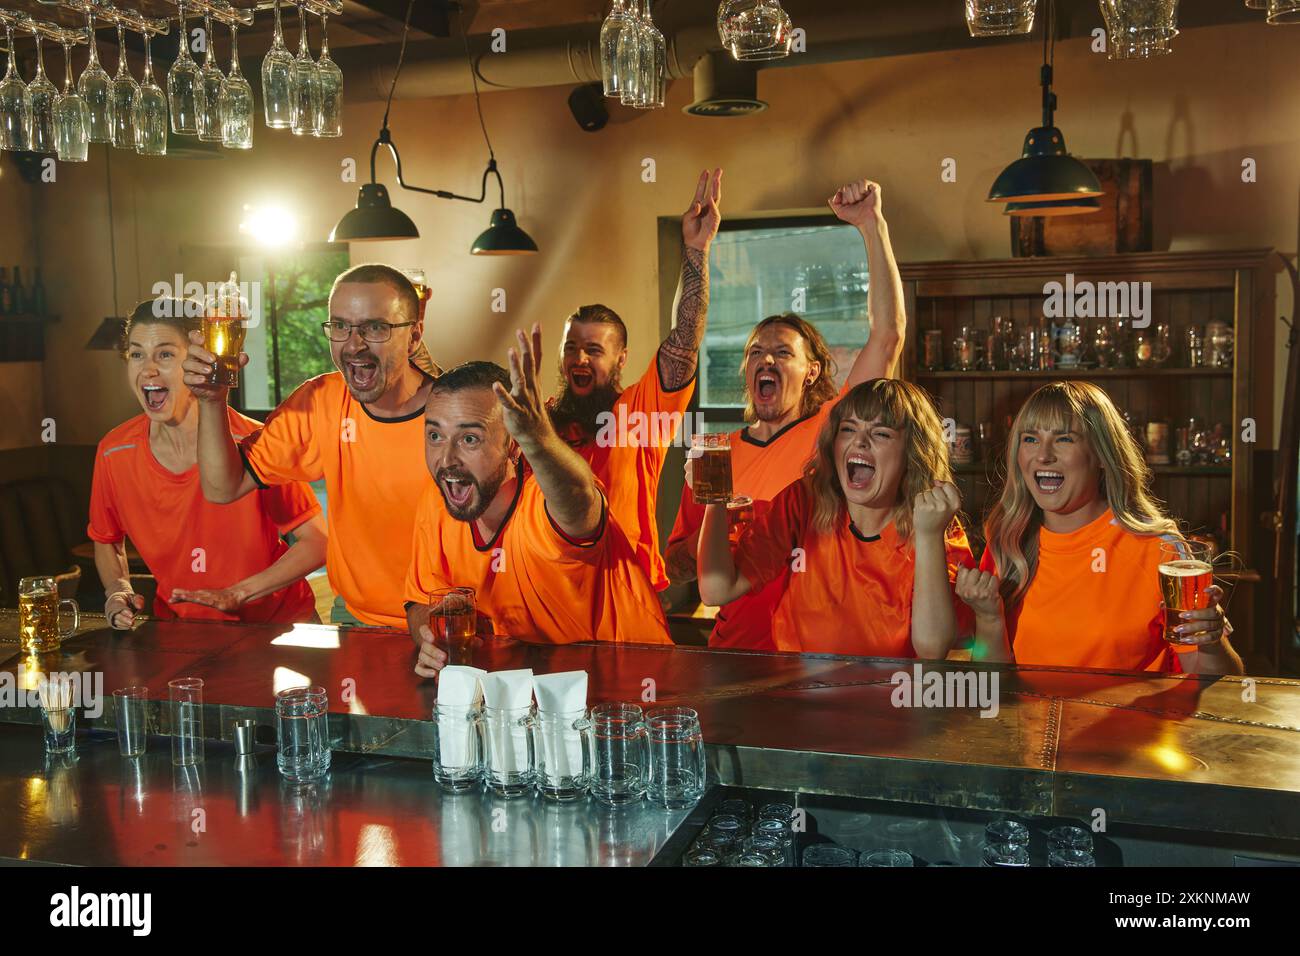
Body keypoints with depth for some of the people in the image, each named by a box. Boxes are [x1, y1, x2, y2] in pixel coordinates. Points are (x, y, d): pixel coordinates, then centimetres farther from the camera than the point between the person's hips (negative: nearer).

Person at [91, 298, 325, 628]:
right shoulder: (113, 452, -4)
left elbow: (317, 543, -10)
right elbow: (107, 541, 15)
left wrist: (235, 594, -16)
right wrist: (118, 590, -5)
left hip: (272, 622, -3)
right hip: (178, 627, 3)